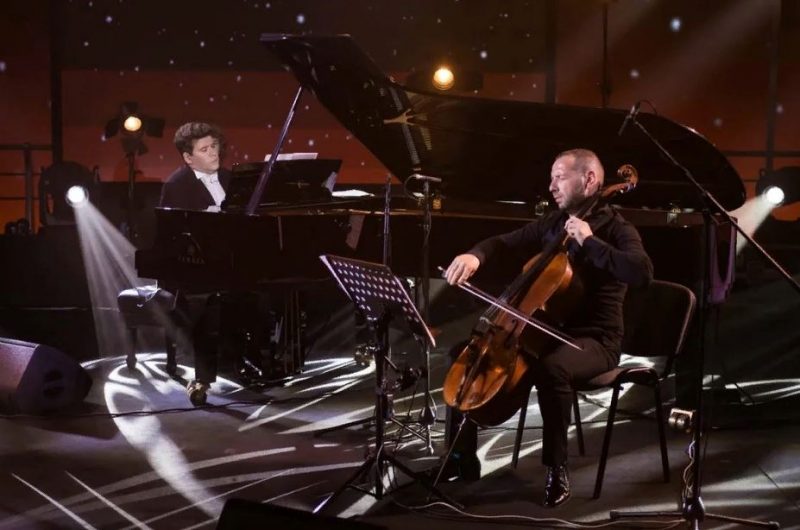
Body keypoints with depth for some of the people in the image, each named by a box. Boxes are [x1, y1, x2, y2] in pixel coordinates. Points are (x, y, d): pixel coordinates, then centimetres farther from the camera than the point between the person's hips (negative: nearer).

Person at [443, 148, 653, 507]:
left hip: (594, 339, -7)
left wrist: (590, 241, -27)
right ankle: (464, 456, 7)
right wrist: (475, 255, -8)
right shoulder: (551, 223, 10)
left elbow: (642, 273, -28)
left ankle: (557, 467, -19)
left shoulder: (616, 229, -10)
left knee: (551, 368, -39)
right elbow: (504, 242, 14)